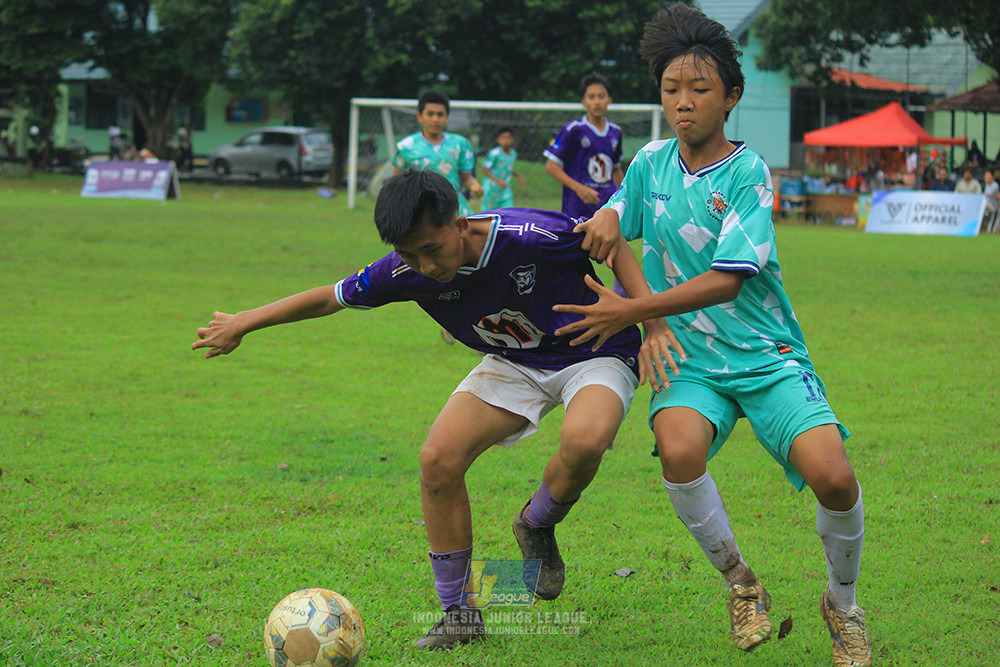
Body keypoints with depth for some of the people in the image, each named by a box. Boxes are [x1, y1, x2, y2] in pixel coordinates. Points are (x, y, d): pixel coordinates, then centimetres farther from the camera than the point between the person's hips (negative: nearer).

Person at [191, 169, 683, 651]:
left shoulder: (535, 236, -33)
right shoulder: (408, 273, -19)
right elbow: (330, 297, -3)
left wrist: (655, 323, -21)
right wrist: (242, 324, 4)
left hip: (595, 353, -4)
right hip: (513, 362, 4)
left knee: (584, 439, -38)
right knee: (439, 458, -17)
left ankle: (537, 525, -2)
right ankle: (457, 613, 1)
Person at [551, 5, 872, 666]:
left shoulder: (748, 173, -10)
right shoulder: (653, 161, 5)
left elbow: (727, 280, -17)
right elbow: (617, 218, 23)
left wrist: (632, 310, -20)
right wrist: (607, 218, -3)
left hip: (764, 353, -3)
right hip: (689, 358, 3)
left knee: (832, 476, -23)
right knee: (679, 450, -31)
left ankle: (844, 603, 8)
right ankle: (741, 584, -6)